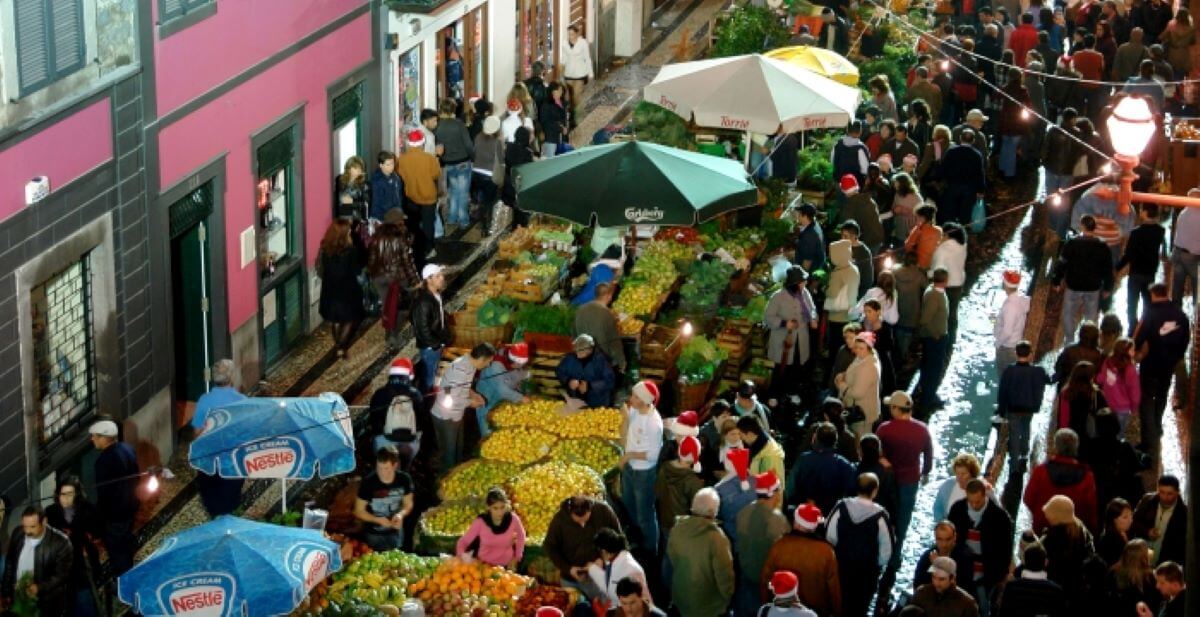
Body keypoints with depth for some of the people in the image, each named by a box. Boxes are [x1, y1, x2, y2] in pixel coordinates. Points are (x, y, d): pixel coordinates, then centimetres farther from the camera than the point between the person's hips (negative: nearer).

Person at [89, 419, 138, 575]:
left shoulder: (105, 460, -28)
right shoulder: (127, 448, -1)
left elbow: (103, 492, -23)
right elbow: (136, 476, 11)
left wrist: (99, 517, -14)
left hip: (114, 511, -9)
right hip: (130, 505, 9)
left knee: (115, 549, 6)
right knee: (126, 542, 25)